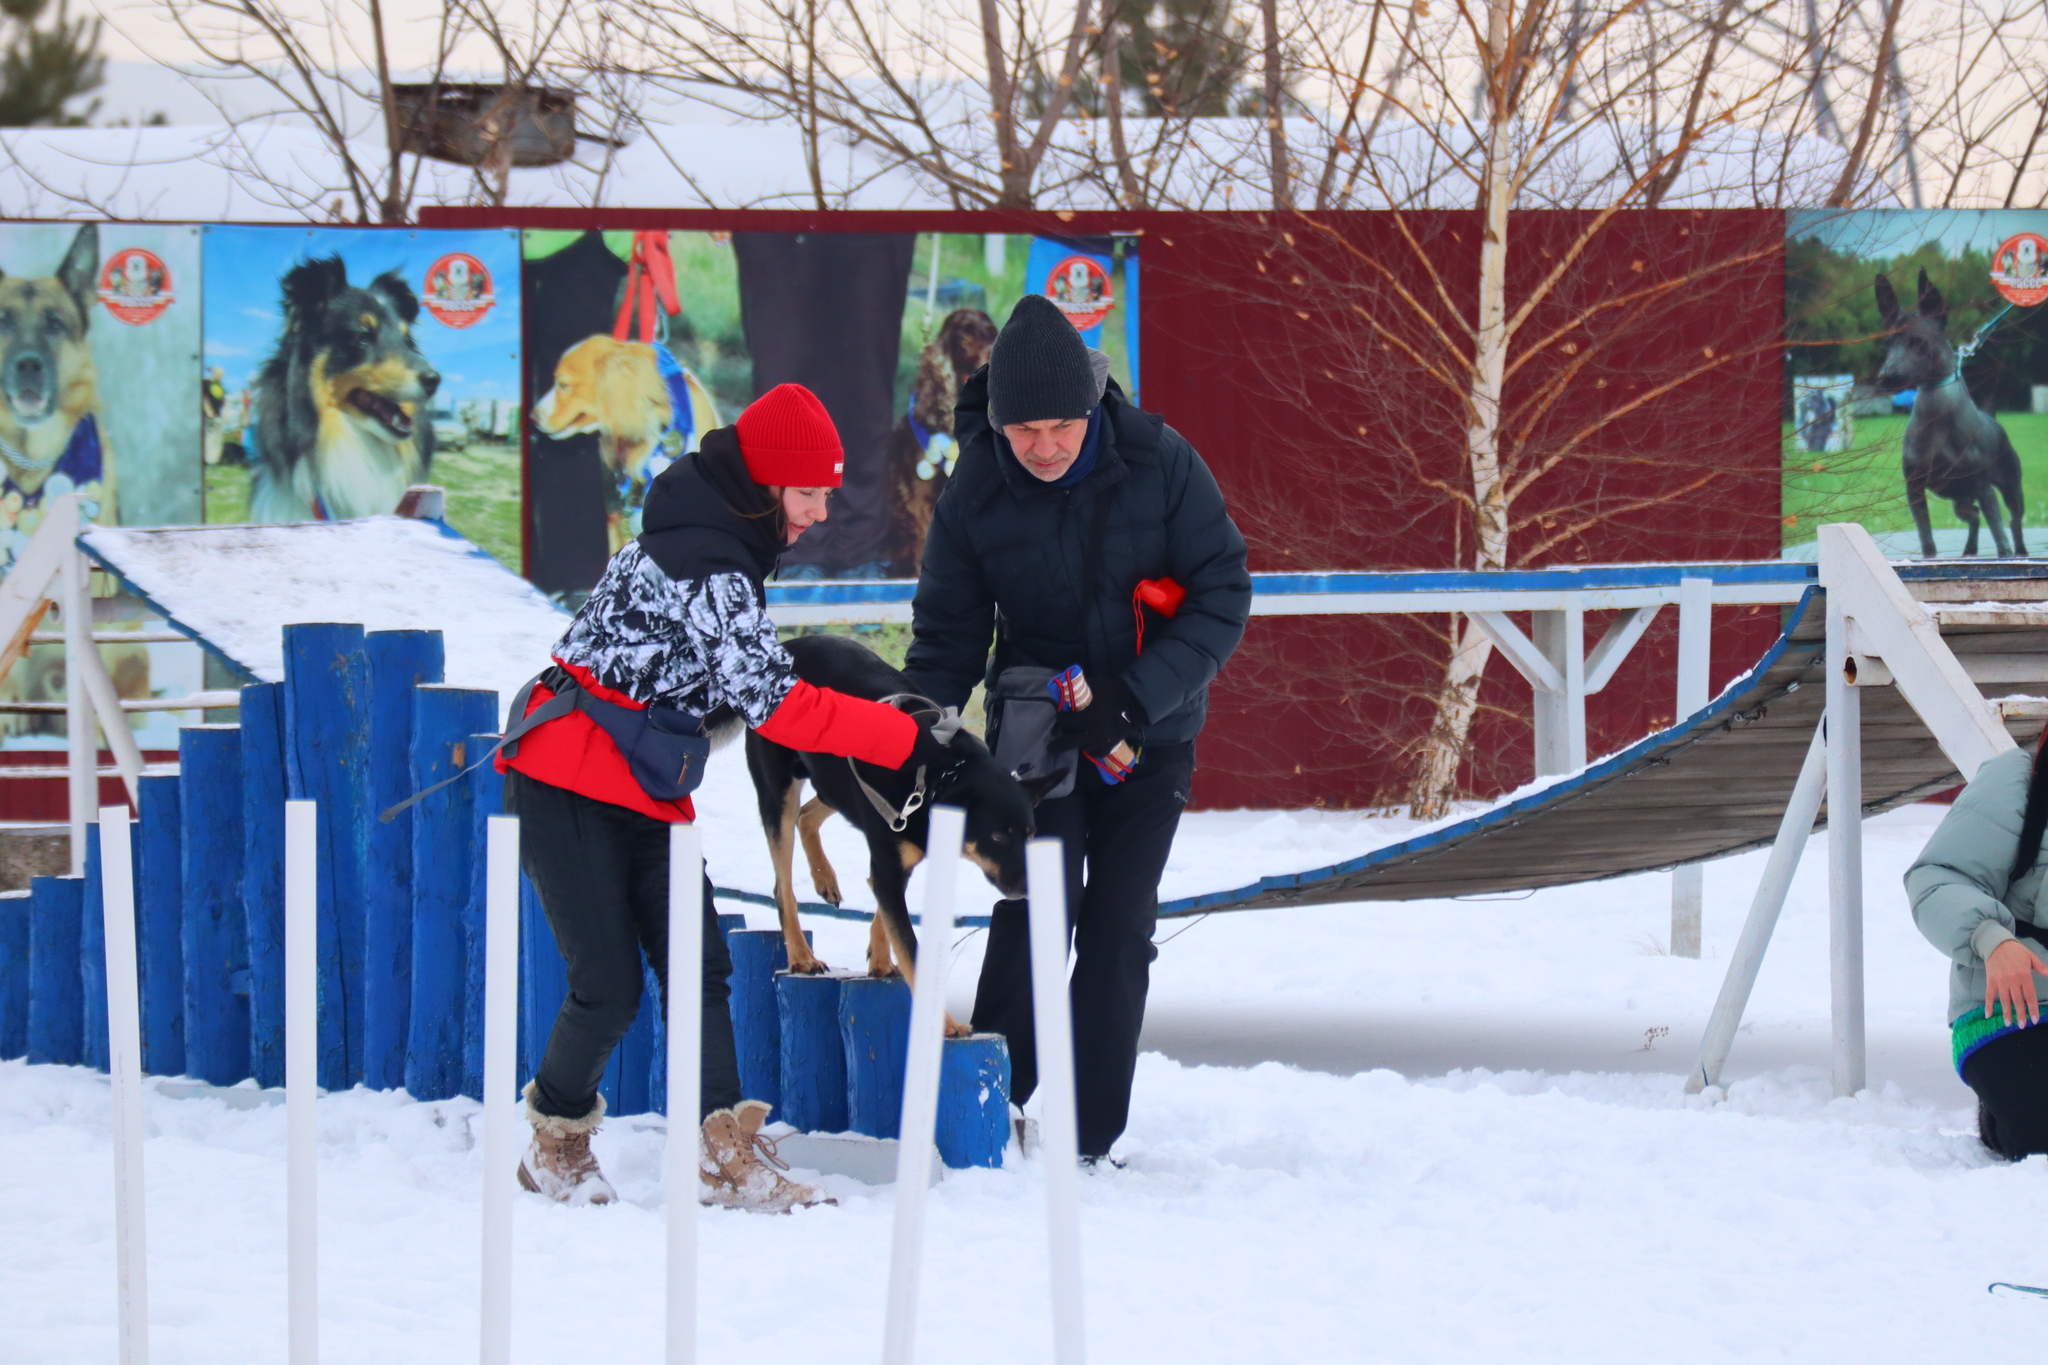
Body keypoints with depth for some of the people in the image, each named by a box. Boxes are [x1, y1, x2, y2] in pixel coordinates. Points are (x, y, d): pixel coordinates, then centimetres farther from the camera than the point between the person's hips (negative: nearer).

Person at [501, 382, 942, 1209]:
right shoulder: (707, 573, -21)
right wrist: (910, 739, -19)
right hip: (569, 791, -10)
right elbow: (777, 706, -22)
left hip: (644, 794, 10)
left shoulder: (699, 536, 9)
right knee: (609, 987, -8)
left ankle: (727, 1159, -8)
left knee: (697, 969, -2)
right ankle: (557, 1142, 13)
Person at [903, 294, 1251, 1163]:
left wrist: (1137, 693, -25)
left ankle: (1089, 1134, 5)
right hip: (1034, 728, 0)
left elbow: (1222, 595, -13)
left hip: (1149, 740, 0)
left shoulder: (1160, 464, -15)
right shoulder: (974, 496, -11)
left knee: (1117, 928, -2)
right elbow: (947, 635, -2)